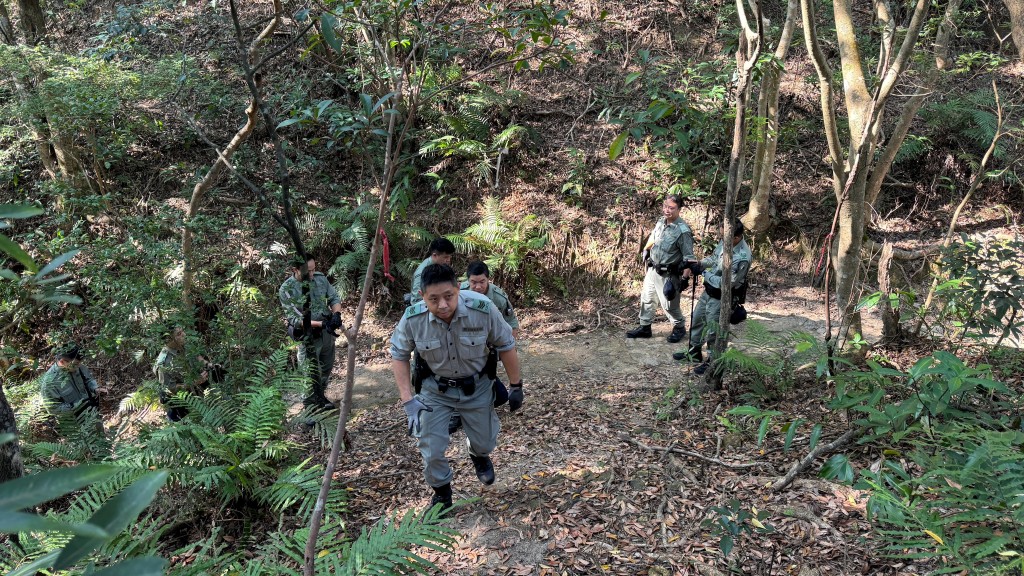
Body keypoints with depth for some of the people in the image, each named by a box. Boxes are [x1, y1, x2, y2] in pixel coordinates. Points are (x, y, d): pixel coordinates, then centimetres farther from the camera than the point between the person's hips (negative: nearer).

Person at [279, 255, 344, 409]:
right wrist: (321, 324, -31)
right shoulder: (286, 290, -20)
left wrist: (336, 314, -19)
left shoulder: (320, 278, -6)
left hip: (328, 332, 5)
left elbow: (334, 298, 3)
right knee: (312, 374, 6)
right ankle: (311, 406, 25)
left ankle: (321, 397, 45)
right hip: (309, 337, -5)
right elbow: (295, 319, -21)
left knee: (327, 367, 22)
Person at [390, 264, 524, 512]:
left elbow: (506, 345, -12)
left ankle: (479, 455, 55)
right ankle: (442, 492, 29)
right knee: (432, 448, -2)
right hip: (435, 388, 0)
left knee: (485, 442, 16)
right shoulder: (412, 318, -27)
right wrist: (408, 400, -15)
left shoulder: (483, 309, -30)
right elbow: (399, 356, -8)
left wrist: (516, 386, -5)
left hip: (476, 386, 0)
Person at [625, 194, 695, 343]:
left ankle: (680, 327, 30)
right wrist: (646, 254, 17)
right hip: (652, 269, 7)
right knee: (646, 299, 17)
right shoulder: (661, 222, -1)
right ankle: (645, 327, 32)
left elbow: (688, 258, -18)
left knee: (669, 304, 6)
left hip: (667, 274, -7)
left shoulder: (683, 231, -22)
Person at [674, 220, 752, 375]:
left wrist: (703, 273, -21)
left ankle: (712, 362, 26)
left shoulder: (742, 257, -31)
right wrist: (698, 264, -5)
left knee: (712, 331, 4)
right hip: (708, 292, 9)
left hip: (721, 298, -9)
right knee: (696, 320, 22)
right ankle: (694, 352, 42)